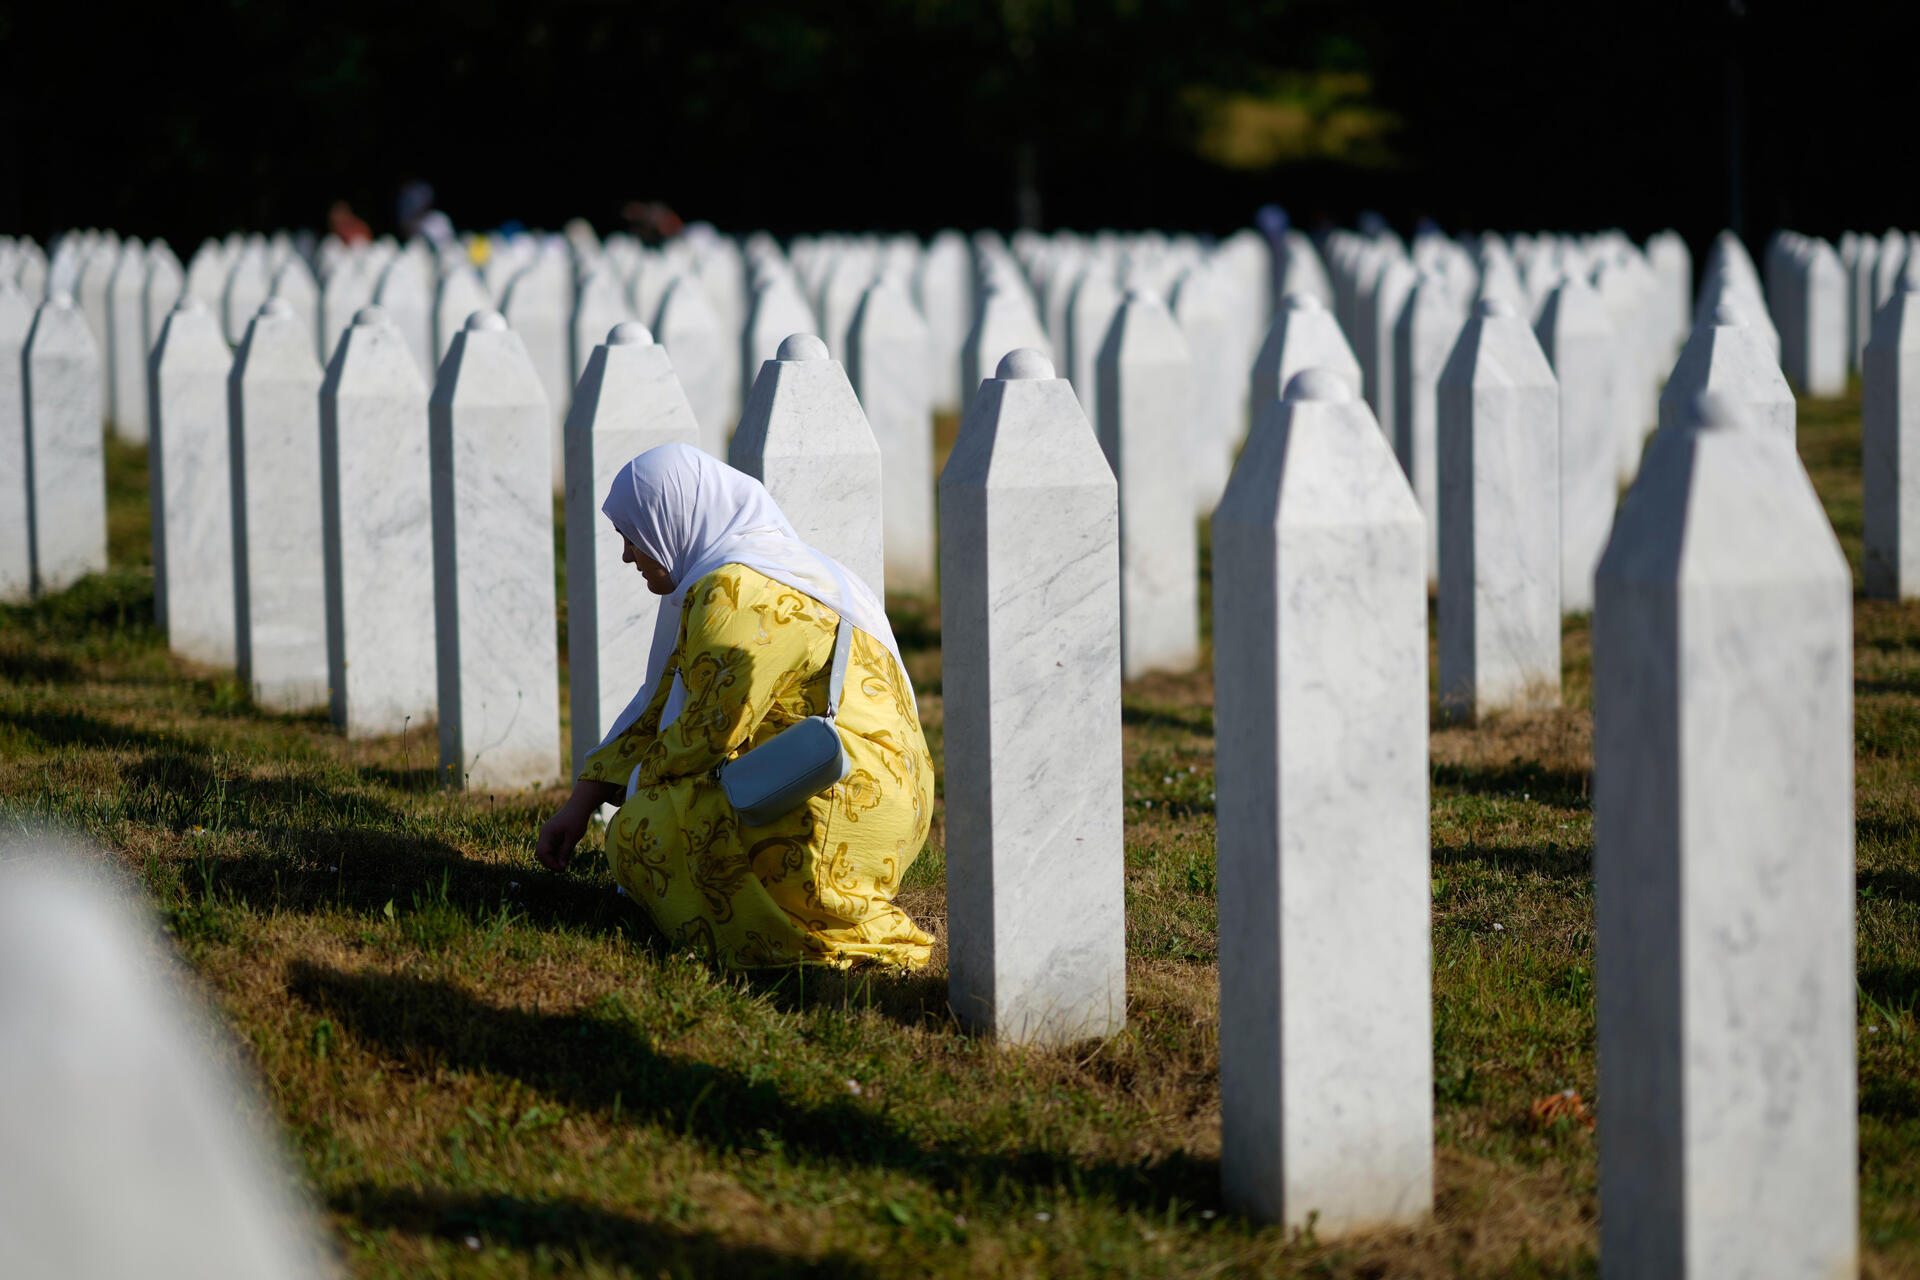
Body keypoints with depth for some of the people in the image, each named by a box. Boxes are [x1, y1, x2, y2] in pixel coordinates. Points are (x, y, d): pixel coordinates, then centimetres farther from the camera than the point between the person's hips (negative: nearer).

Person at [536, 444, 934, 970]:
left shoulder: (736, 593, -15)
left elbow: (712, 731, -17)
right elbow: (658, 708, 21)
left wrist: (637, 789, 1)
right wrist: (578, 808, 19)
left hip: (838, 805, -11)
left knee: (637, 834, -12)